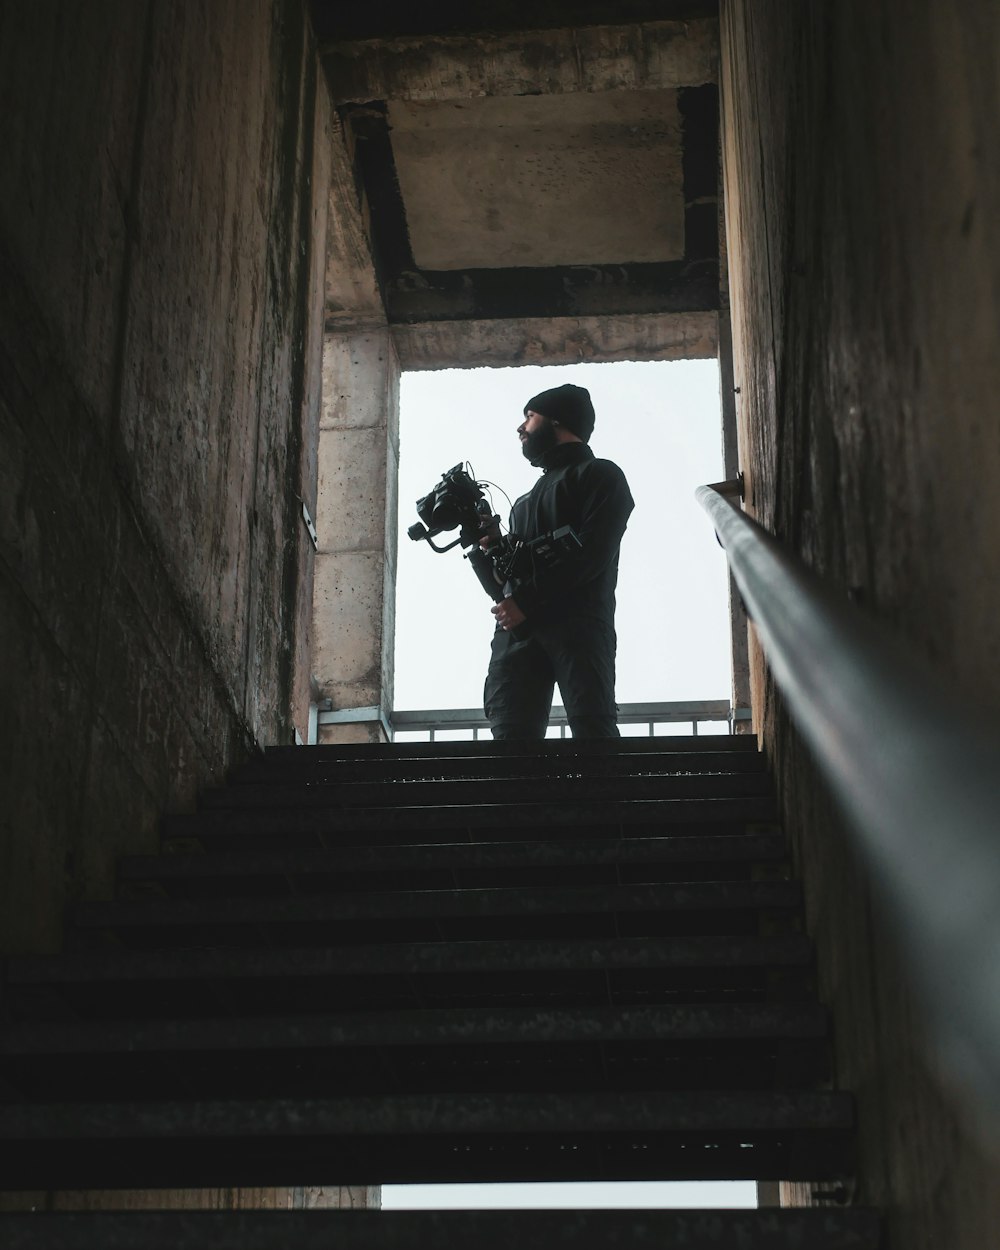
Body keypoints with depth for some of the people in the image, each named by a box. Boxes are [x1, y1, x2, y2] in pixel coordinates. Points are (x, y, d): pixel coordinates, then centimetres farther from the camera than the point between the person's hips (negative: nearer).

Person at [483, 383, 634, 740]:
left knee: (591, 726, -15)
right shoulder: (531, 495, 34)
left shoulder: (600, 476, 10)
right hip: (518, 629, 6)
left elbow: (592, 554, -8)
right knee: (511, 731, -10)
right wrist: (487, 546, 8)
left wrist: (526, 601, -13)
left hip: (578, 625, -6)